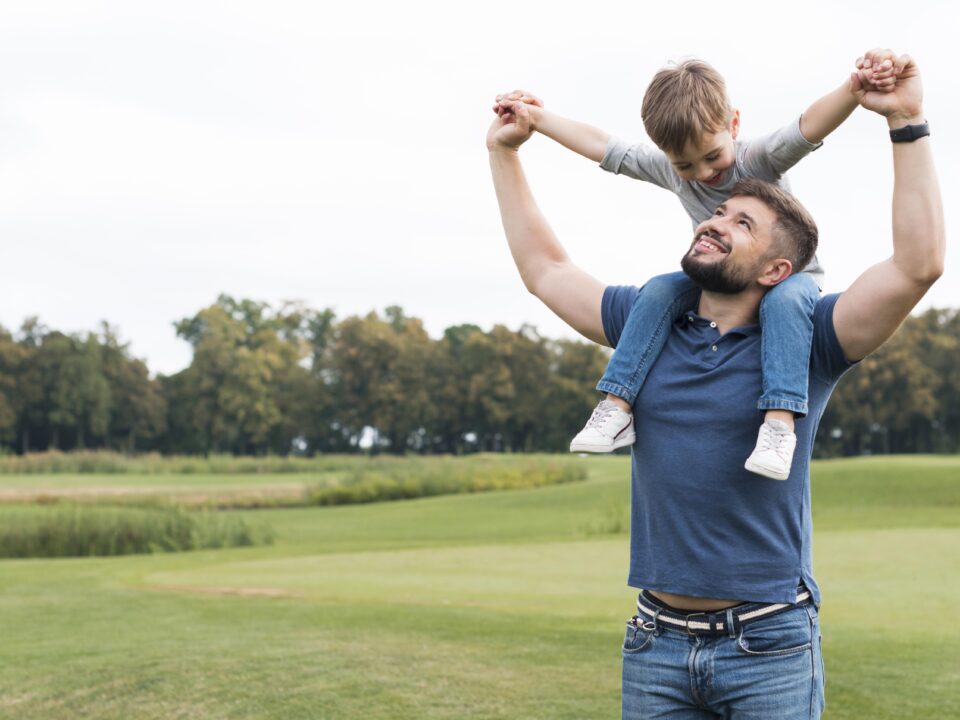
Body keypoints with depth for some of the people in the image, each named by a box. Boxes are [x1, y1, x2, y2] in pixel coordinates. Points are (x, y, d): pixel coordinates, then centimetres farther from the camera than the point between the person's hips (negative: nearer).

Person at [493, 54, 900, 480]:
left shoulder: (759, 159, -23)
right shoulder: (669, 170, -8)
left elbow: (810, 126, -42)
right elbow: (603, 147, 0)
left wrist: (856, 88, -61)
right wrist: (539, 118, 3)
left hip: (789, 274, -4)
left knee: (785, 300, -39)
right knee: (659, 290, -21)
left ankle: (780, 418, -48)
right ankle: (616, 410, -24)